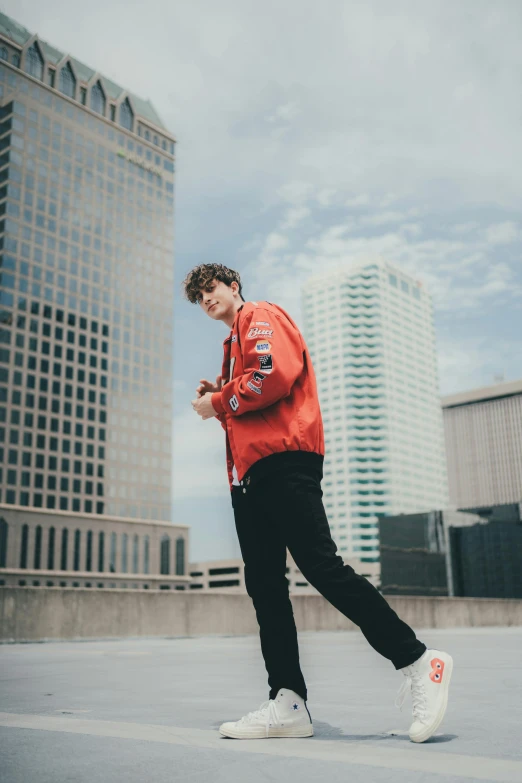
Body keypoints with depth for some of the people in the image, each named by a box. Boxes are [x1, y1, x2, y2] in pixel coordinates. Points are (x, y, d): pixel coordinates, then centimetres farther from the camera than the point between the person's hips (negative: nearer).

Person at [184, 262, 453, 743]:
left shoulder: (261, 316, 3)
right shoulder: (233, 343, 31)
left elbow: (273, 377, -15)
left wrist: (218, 402, -4)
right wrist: (218, 398, 12)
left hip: (284, 462, -10)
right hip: (249, 474, 10)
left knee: (321, 566, -15)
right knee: (263, 583, 3)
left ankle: (418, 662, -6)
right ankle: (288, 704, 5)